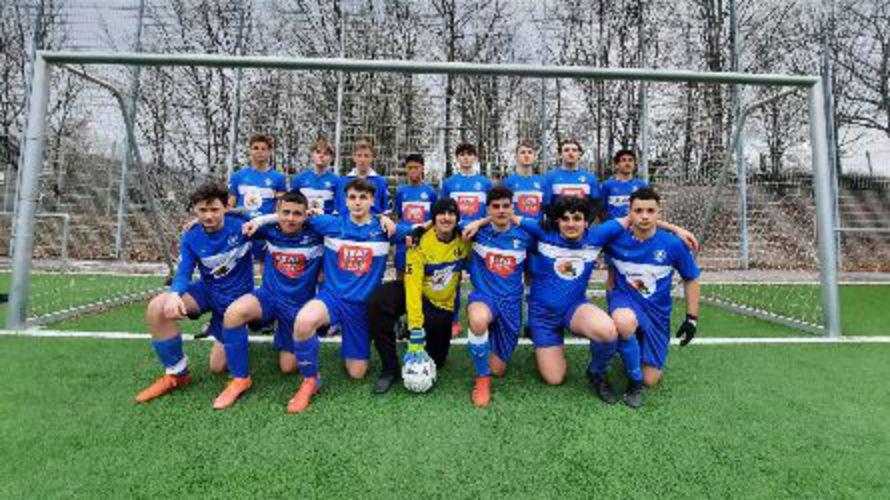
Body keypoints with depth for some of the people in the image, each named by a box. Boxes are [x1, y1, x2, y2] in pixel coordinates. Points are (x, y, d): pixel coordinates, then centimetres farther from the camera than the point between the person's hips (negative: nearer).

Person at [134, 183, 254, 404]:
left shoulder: (241, 225, -18)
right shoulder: (191, 238, -9)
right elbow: (183, 275, -13)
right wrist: (174, 294, -34)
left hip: (236, 299, -3)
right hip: (207, 290, 4)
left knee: (218, 367, -2)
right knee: (157, 309, -24)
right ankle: (176, 374, -6)